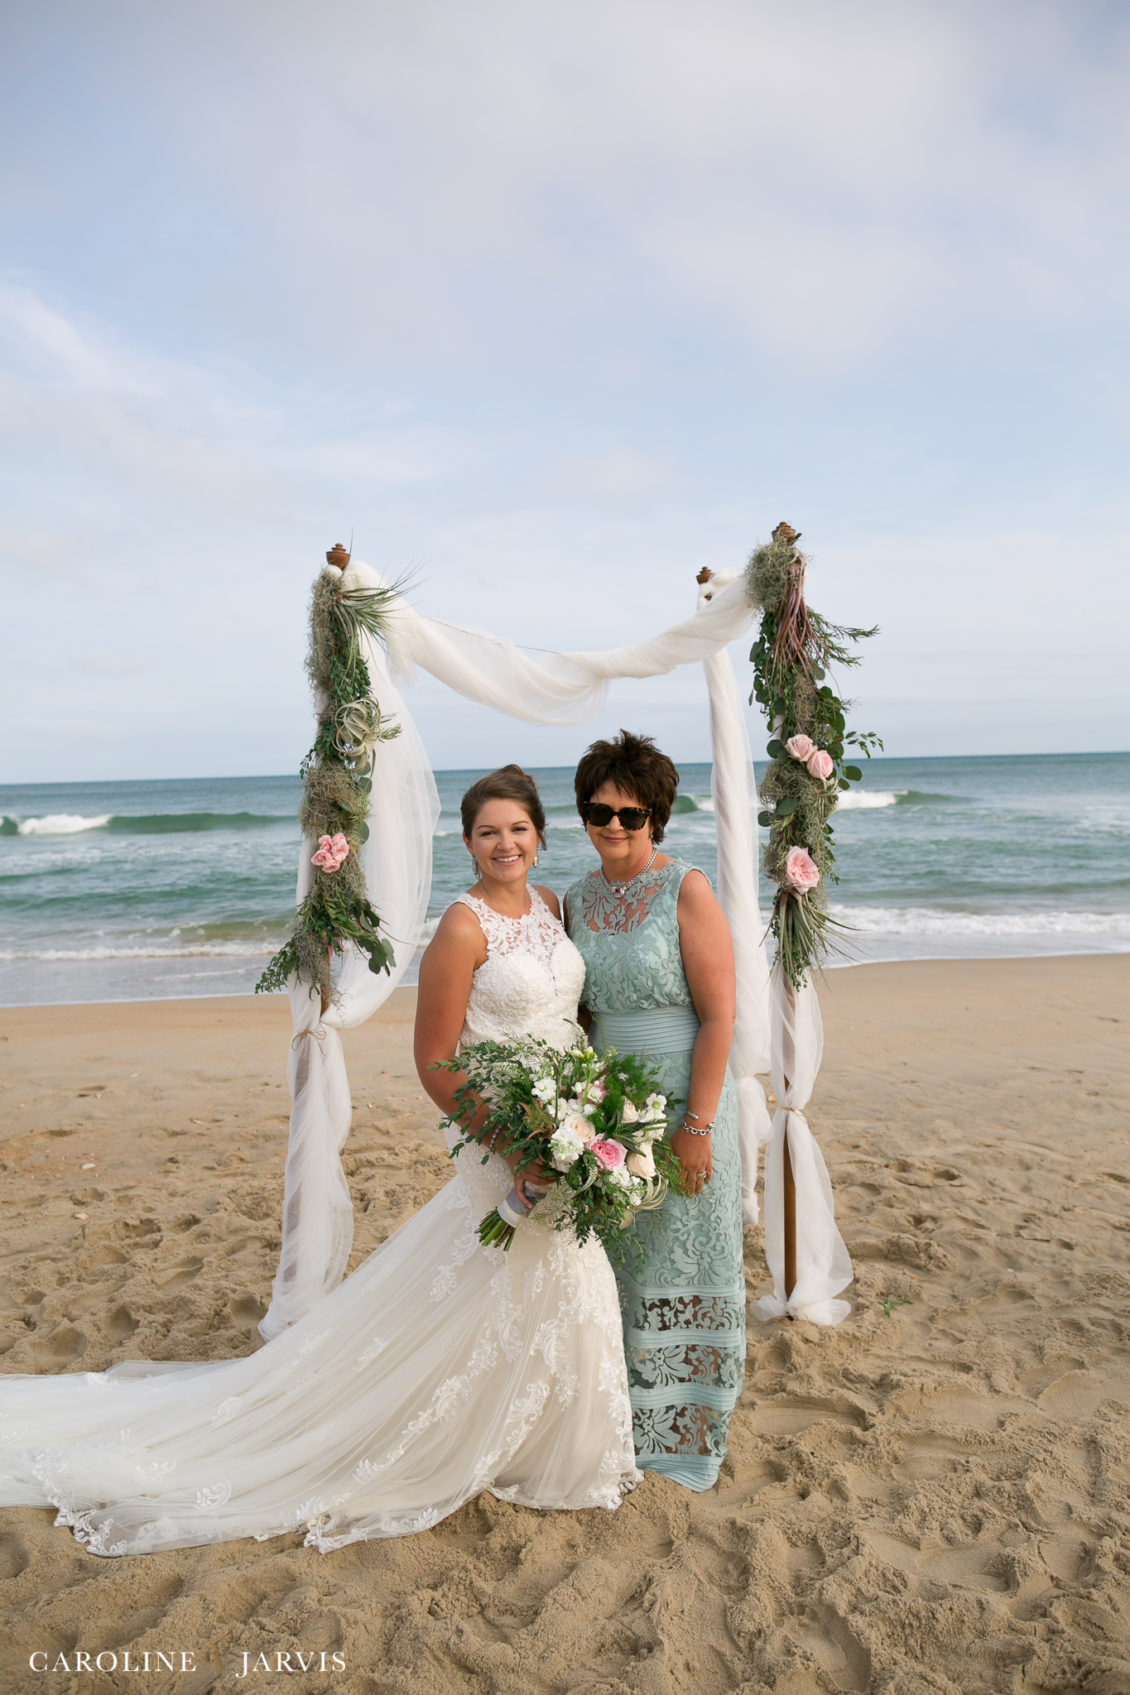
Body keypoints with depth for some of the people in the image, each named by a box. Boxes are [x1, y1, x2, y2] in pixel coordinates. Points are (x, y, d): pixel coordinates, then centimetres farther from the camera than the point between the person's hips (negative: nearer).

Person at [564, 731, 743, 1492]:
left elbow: (719, 1016, -15)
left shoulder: (687, 890, -13)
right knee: (617, 1262, 15)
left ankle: (685, 1430, 27)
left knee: (680, 1263, 8)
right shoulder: (579, 899, 4)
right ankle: (623, 1410, 34)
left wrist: (697, 1124, -18)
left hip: (683, 1105, -5)